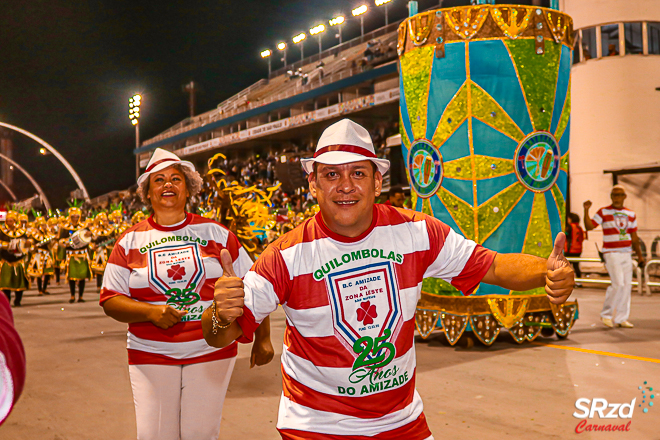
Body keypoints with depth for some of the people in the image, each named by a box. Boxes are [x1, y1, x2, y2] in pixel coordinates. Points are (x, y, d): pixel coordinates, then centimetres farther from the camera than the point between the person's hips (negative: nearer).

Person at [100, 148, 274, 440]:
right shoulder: (130, 241, 5)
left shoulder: (215, 233, 3)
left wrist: (262, 338, 2)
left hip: (211, 353, 0)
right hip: (151, 357, 1)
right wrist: (151, 312, -15)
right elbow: (110, 300, 3)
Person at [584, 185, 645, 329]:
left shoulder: (631, 214, 12)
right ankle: (606, 315, 1)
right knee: (618, 284, -15)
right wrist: (586, 210, -24)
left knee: (627, 285, 3)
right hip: (611, 253, -5)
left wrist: (640, 255, 14)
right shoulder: (603, 212, -2)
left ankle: (621, 318, 11)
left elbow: (634, 237, 16)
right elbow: (589, 226, -13)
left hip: (627, 254, 5)